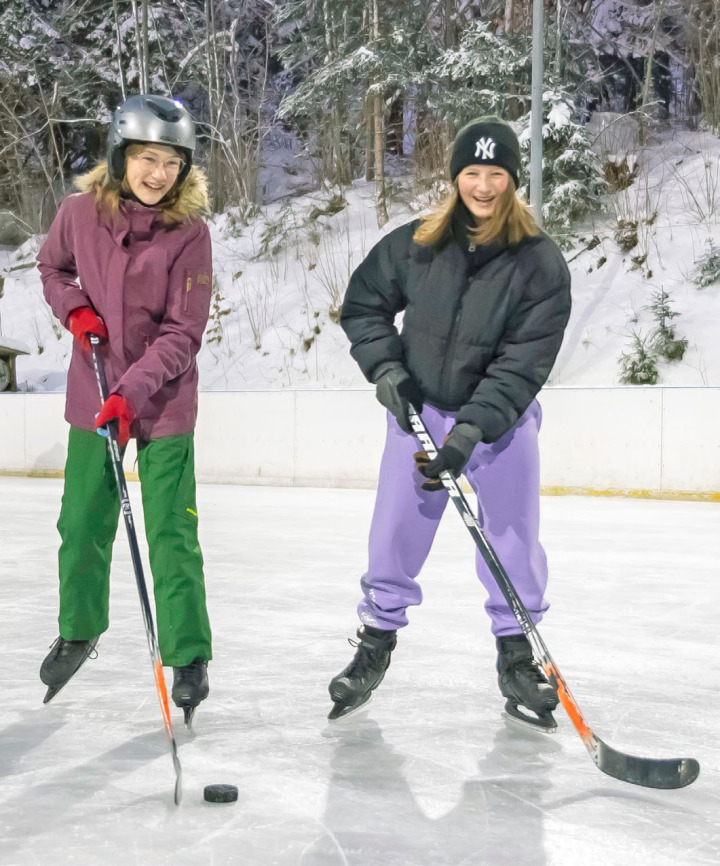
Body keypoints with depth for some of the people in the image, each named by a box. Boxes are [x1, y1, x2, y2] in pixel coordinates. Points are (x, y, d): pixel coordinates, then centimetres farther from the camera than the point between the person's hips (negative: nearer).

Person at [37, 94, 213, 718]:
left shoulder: (189, 231, -14)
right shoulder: (80, 211, -6)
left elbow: (182, 333, -15)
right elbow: (52, 268, 15)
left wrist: (132, 393, -25)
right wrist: (74, 308, -6)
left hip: (164, 404, -3)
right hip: (92, 397, 3)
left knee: (171, 534, -2)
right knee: (82, 525, 13)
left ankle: (188, 656, 11)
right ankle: (78, 631, 35)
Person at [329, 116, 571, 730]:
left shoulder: (541, 263, -13)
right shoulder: (415, 245, -7)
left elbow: (523, 364, -18)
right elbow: (363, 305, 7)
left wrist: (470, 432, -27)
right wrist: (386, 367, -8)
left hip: (502, 418, -1)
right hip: (420, 409, 1)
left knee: (514, 538, 2)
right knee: (396, 535, 3)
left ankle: (516, 654, 20)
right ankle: (376, 643, 20)